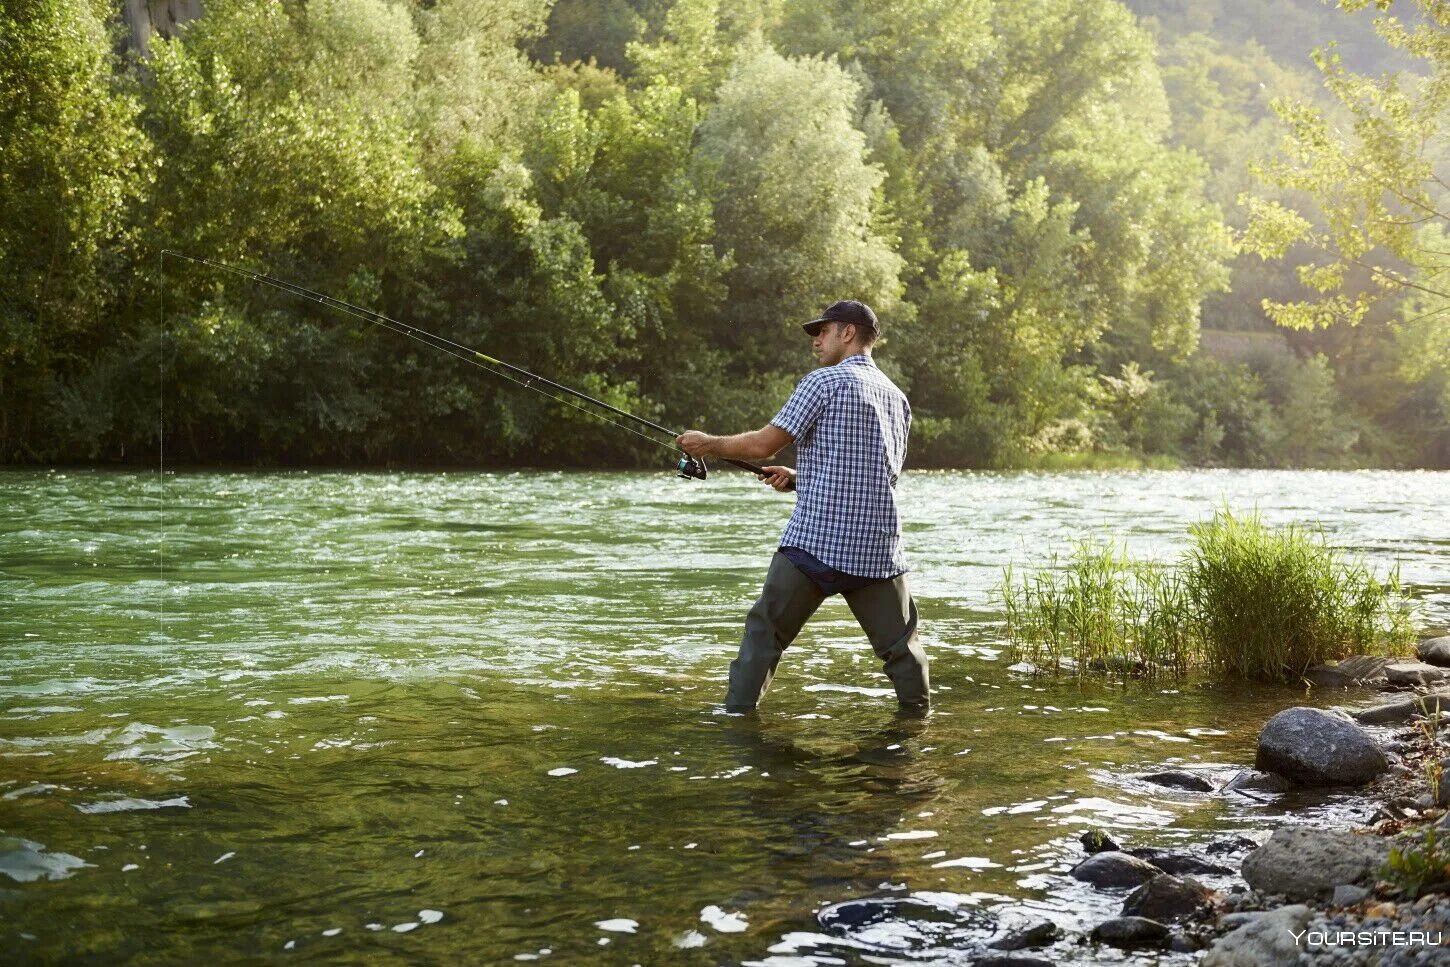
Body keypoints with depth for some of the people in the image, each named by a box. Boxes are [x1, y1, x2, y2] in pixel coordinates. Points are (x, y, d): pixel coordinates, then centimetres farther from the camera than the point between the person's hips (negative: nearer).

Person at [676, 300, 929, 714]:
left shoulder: (824, 381, -3)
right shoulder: (897, 398, 17)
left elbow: (763, 444, -7)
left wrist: (708, 444, 9)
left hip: (814, 541, -5)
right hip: (879, 548, 5)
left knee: (764, 632, 5)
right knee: (900, 644, 10)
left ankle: (736, 715, 7)